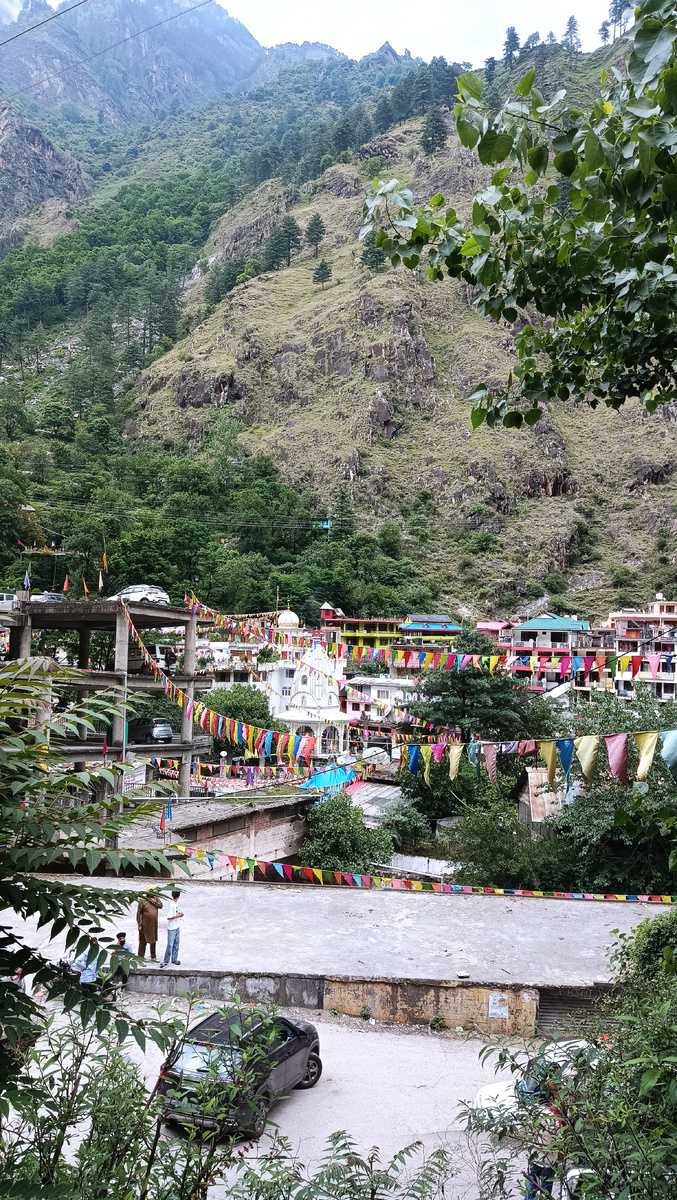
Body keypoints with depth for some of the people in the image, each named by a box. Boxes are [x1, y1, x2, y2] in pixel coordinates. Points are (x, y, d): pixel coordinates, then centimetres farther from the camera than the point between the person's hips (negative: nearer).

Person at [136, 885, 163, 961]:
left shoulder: (156, 898, 5)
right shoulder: (142, 901, -12)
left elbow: (161, 906, -6)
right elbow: (138, 913, -10)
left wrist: (154, 901, -20)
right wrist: (139, 925, -12)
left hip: (154, 924, 6)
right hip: (145, 925, -5)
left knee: (153, 940, 16)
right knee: (143, 941, 0)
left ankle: (153, 957, 28)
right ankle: (141, 957, 10)